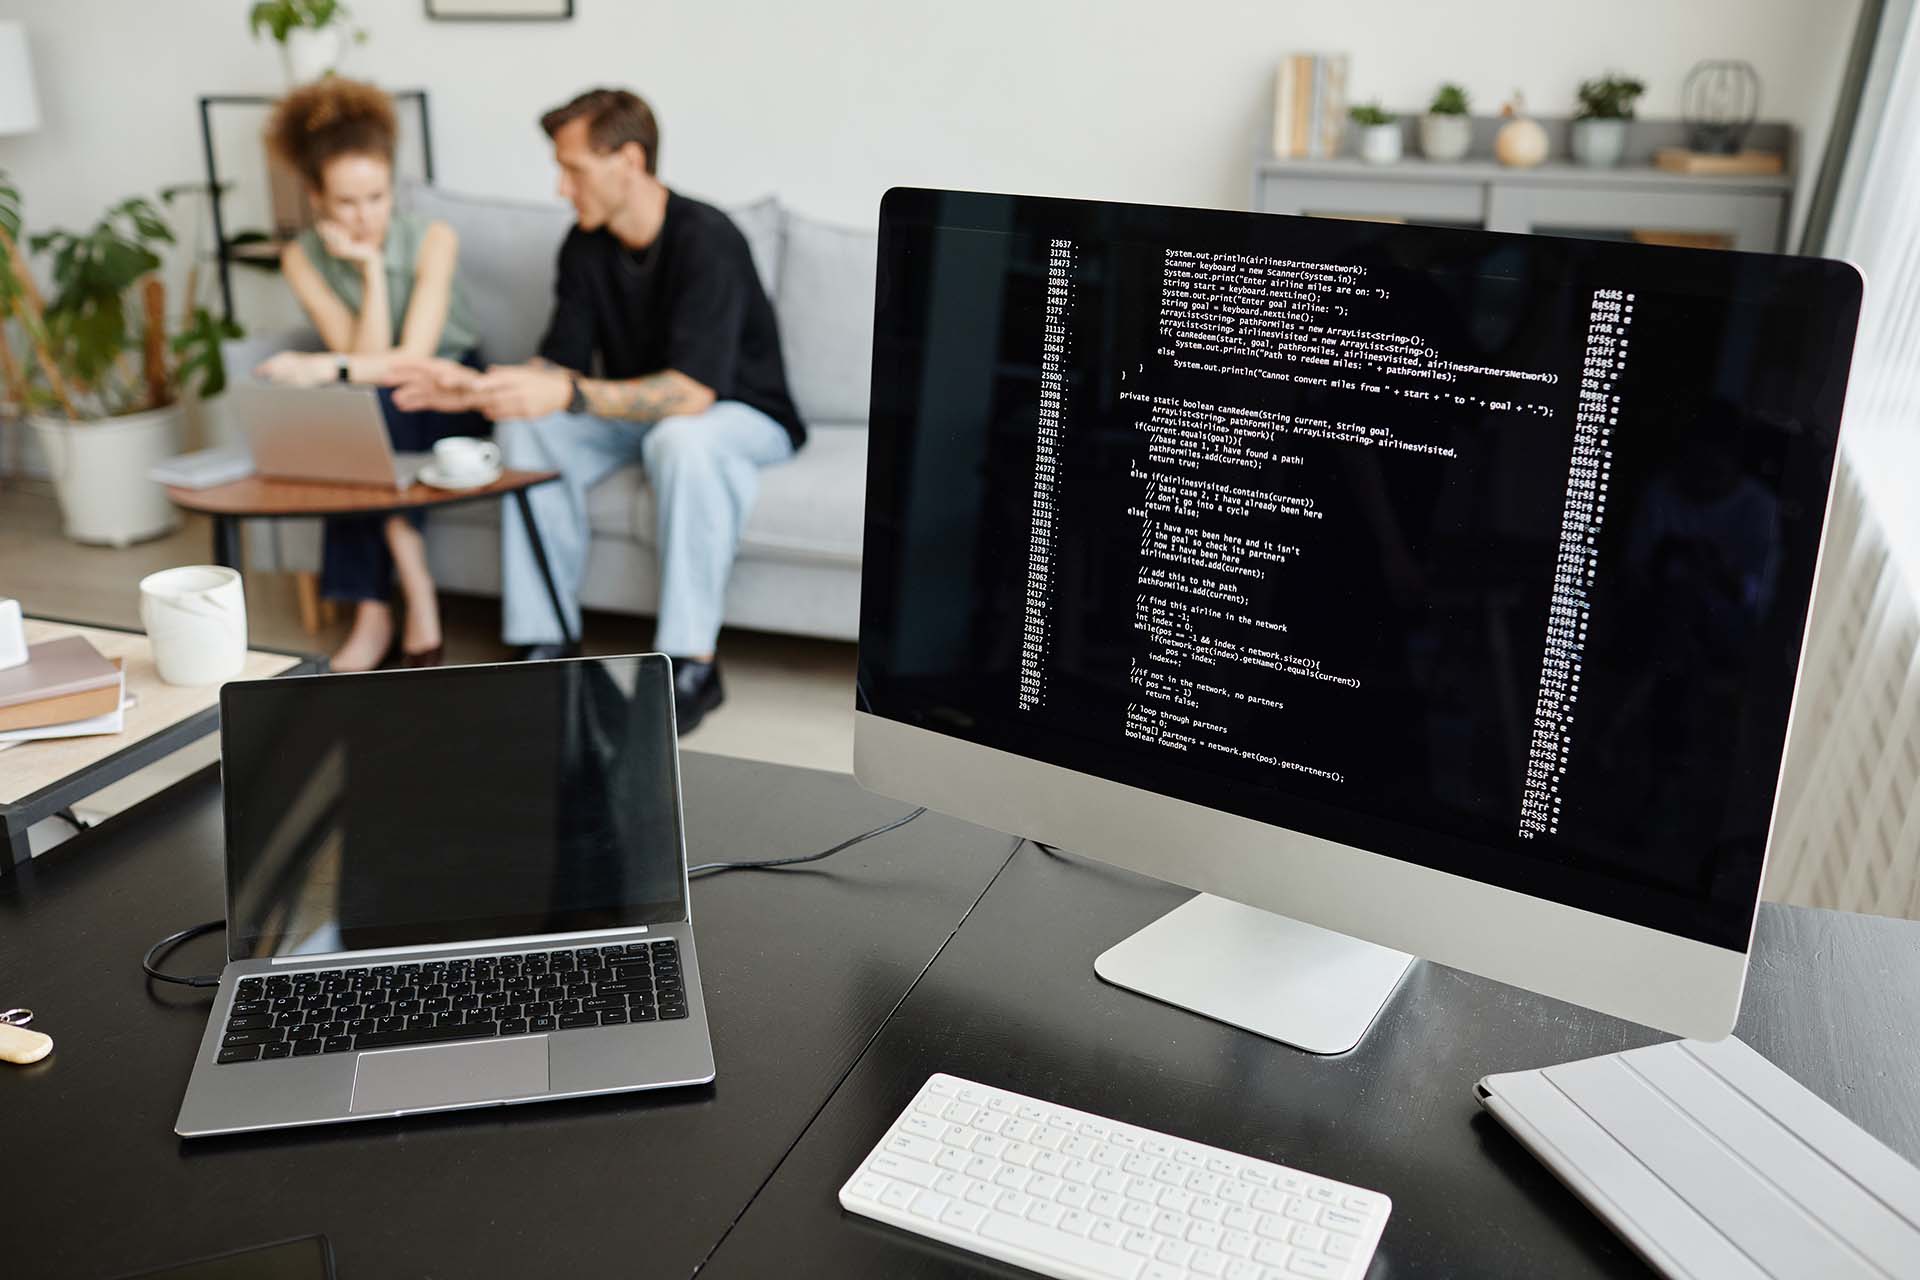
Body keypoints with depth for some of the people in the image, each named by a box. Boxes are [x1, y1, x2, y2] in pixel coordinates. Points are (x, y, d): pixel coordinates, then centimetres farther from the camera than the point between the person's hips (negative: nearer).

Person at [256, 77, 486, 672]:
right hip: (374, 415, 2)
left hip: (450, 403, -2)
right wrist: (370, 267, -24)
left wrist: (328, 370, -39)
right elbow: (365, 358, -18)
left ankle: (376, 613, -26)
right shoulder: (303, 258, -9)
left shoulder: (432, 239, -16)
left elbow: (413, 357, -25)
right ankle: (418, 607, -27)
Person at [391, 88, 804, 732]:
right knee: (524, 425, -18)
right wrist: (474, 387, -20)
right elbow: (560, 363, -2)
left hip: (741, 415, -6)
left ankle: (691, 661, -30)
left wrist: (568, 394, -45)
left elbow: (693, 390, -35)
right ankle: (545, 641, -14)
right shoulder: (586, 246, -2)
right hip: (639, 412, 7)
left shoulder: (706, 240, -25)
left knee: (681, 438, -40)